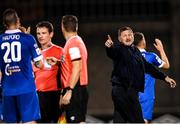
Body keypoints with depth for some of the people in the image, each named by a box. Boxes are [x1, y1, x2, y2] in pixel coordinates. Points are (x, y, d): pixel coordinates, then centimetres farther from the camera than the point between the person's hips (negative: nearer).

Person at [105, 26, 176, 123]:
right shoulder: (119, 49, -6)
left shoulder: (136, 51, 19)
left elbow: (148, 67, 27)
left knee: (120, 119, 7)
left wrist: (164, 77, 28)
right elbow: (112, 52, -30)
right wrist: (109, 47, -54)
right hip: (124, 90, -8)